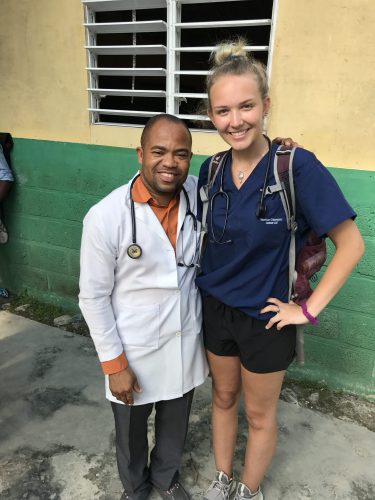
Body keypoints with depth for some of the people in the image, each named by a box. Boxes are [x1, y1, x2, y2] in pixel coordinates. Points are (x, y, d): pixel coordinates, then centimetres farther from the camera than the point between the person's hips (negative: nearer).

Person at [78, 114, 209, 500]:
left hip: (186, 341, 4)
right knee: (131, 431, 23)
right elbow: (93, 298, -14)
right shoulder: (105, 218, -23)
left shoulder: (197, 192, -10)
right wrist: (114, 364, -10)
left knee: (175, 422, 27)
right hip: (135, 350, -3)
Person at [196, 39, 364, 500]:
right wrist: (207, 283, 4)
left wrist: (308, 309, -17)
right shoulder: (211, 170, -5)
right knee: (223, 398, 24)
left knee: (259, 413, 19)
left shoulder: (297, 166, -21)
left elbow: (351, 244, -18)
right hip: (215, 308, 5)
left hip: (265, 318, -4)